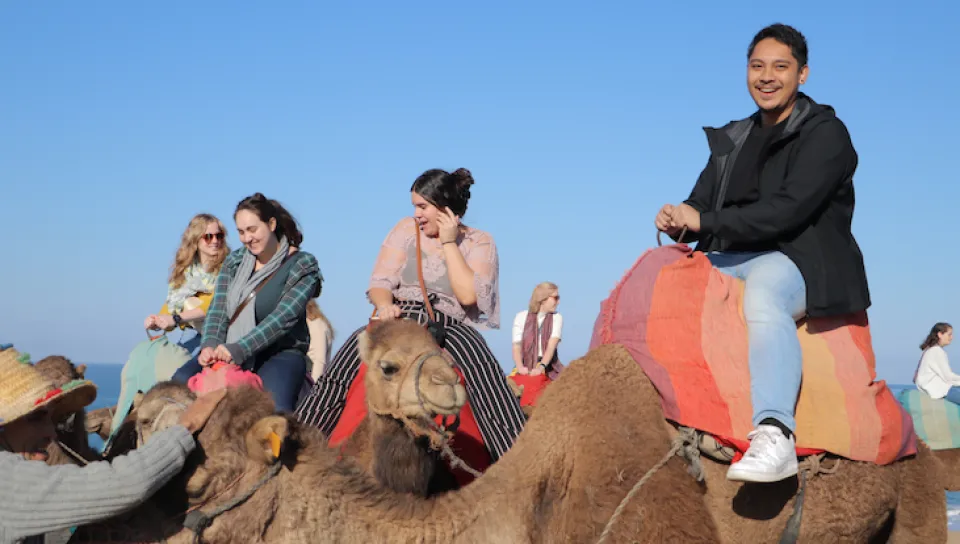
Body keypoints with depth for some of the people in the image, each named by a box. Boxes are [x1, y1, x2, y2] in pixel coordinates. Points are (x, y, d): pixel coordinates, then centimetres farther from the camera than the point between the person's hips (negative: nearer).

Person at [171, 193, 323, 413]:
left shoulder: (302, 266, -4)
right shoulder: (234, 262, 13)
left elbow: (284, 316, -16)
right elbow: (218, 309, 4)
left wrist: (238, 349, -27)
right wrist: (211, 345, -18)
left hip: (280, 353, -5)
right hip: (228, 353, 5)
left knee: (273, 407, -36)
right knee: (180, 382, -21)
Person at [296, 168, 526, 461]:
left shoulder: (479, 242, 2)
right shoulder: (407, 229, 8)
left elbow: (468, 295, -13)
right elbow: (379, 283, 6)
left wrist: (449, 242, -11)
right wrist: (385, 305, -18)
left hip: (450, 324, -2)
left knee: (485, 371, -35)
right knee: (339, 369, -24)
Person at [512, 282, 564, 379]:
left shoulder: (556, 318, 3)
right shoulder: (521, 317, 2)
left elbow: (552, 345, -11)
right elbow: (516, 346, -5)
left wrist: (541, 367, -29)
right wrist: (520, 367, -25)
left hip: (548, 367, 1)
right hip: (527, 367, -1)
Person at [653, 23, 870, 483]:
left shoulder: (825, 133, -4)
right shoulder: (731, 141, 18)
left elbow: (789, 209, -18)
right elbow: (702, 204, 15)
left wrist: (704, 222, -19)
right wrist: (678, 221, -11)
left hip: (800, 259, -8)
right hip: (731, 259, 8)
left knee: (763, 295, -40)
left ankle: (775, 436, -55)